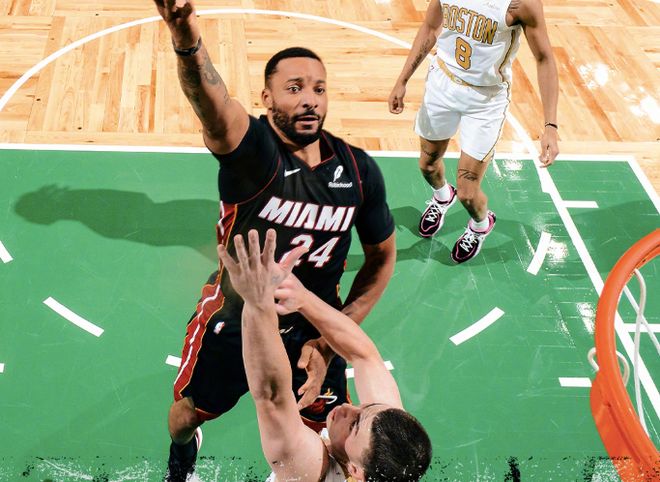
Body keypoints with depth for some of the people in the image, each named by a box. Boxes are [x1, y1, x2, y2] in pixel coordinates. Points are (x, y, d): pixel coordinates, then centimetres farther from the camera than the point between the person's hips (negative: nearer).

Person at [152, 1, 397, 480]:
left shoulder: (359, 170, -16)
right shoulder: (251, 147, -28)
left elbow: (382, 257, -2)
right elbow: (210, 101, -52)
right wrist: (187, 42, -75)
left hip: (311, 331, 2)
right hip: (232, 320, -2)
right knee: (190, 411, 22)